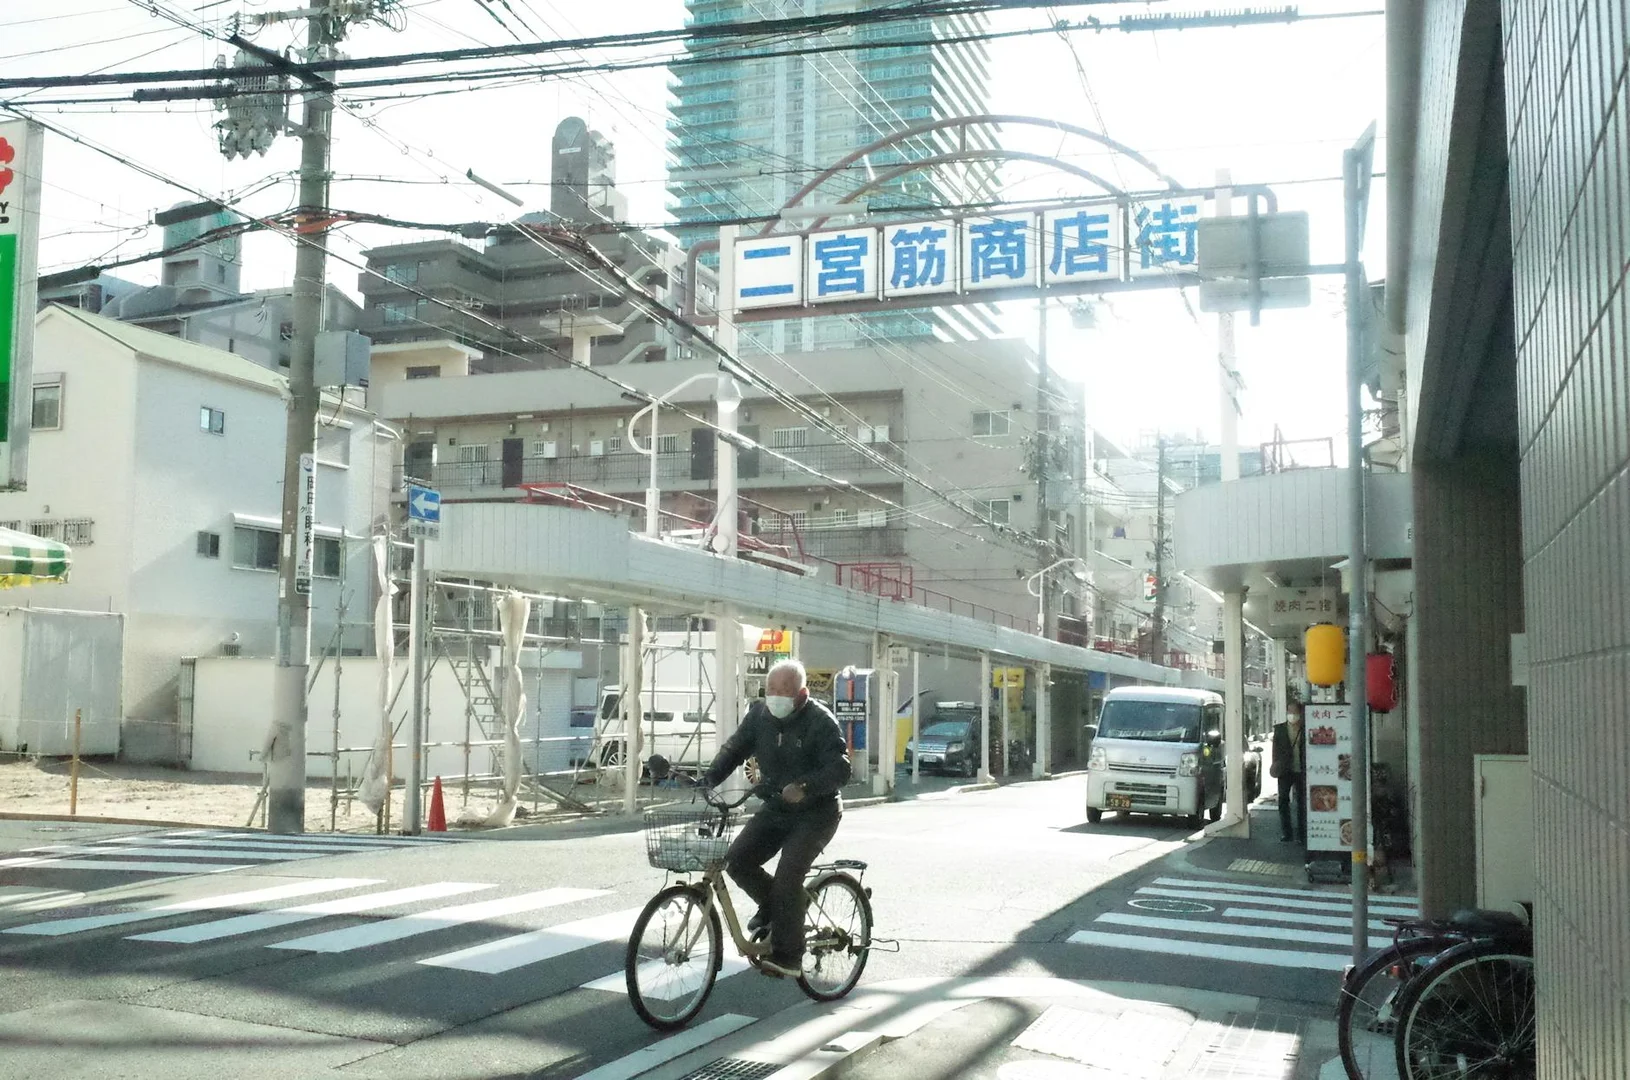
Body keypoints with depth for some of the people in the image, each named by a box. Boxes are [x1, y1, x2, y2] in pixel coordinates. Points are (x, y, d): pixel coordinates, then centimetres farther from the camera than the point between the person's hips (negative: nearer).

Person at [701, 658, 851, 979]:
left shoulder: (820, 721, -17)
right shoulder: (760, 715, 0)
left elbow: (840, 769, -24)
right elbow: (734, 749, 2)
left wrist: (804, 787, -40)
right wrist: (708, 779, -16)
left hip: (816, 812, -6)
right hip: (776, 808, 6)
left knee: (787, 874, -21)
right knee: (737, 861, -9)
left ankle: (787, 957, -11)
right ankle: (772, 906, 19)